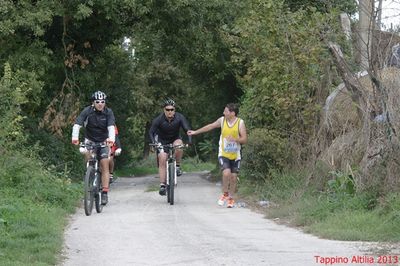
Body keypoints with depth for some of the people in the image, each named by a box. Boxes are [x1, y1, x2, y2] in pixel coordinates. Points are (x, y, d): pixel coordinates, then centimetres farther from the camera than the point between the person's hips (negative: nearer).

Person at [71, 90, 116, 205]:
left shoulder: (108, 112, -12)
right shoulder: (87, 111, -14)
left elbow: (111, 127, -24)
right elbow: (77, 125, -23)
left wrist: (111, 139, -44)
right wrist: (75, 137, -42)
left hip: (104, 141, 0)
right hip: (90, 140, 0)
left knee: (105, 165, -10)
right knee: (88, 154, -24)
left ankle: (105, 192, -10)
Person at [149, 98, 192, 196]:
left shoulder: (180, 117, -19)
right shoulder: (159, 119, -22)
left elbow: (187, 129, -22)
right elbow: (151, 132, -22)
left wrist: (190, 141, -38)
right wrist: (153, 143, -40)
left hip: (175, 139, 1)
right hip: (162, 141, -1)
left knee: (179, 145, -34)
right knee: (162, 160, -16)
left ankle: (177, 166, -12)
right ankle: (162, 185, -13)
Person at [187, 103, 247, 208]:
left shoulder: (240, 123, -7)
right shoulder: (222, 120, 0)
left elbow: (244, 139, -8)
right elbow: (210, 126, 13)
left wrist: (235, 139, -28)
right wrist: (195, 132, 18)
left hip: (235, 155, 0)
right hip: (223, 154, 0)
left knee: (233, 177, 2)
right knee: (226, 173, -20)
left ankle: (231, 198, 18)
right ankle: (225, 194, 1)